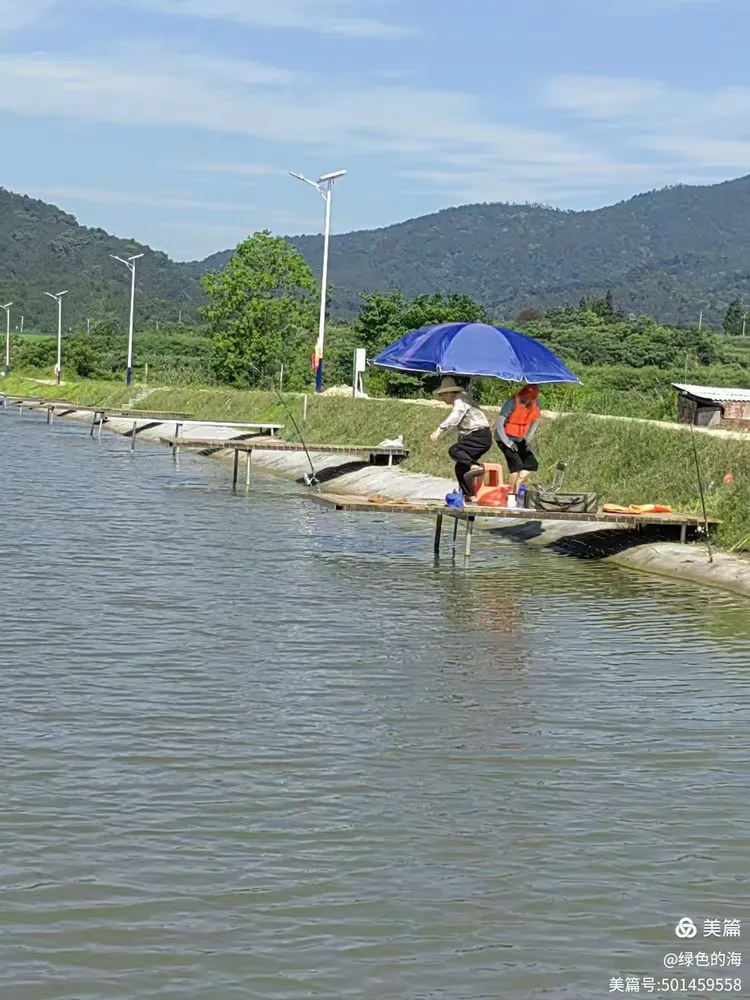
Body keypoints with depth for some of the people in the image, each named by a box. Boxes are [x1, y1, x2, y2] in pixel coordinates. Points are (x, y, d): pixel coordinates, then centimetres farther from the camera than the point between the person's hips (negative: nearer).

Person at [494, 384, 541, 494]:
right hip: (505, 438, -7)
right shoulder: (512, 403, -25)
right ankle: (511, 493, -10)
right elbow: (499, 424, -22)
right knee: (516, 464, -23)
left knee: (532, 464, -3)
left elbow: (535, 421, 12)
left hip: (519, 439, 7)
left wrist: (528, 439, 3)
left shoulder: (535, 404, -7)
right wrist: (507, 442, -23)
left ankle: (516, 488, 10)